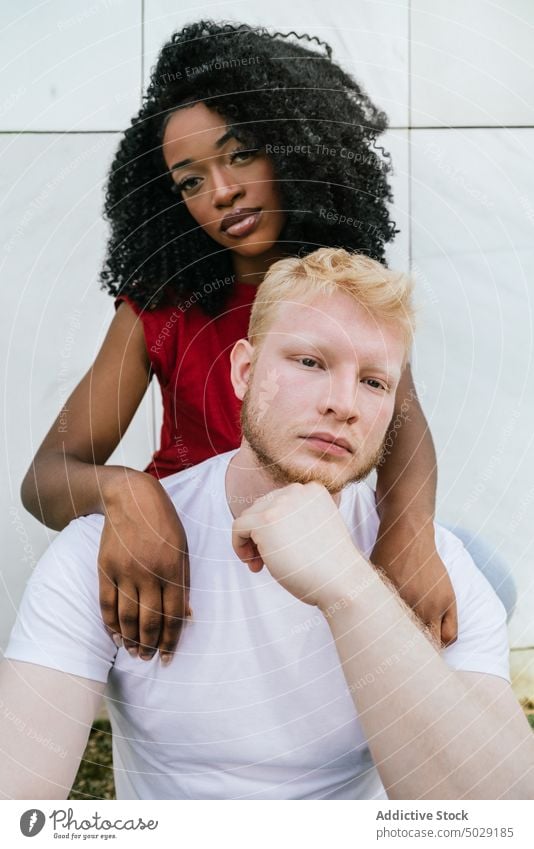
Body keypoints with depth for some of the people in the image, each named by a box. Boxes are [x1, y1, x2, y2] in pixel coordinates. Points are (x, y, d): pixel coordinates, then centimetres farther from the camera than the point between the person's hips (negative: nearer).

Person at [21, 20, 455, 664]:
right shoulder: (159, 306, -10)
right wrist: (122, 492, -40)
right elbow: (46, 474, -15)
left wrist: (409, 531, -43)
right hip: (186, 543, -1)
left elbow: (402, 419, -19)